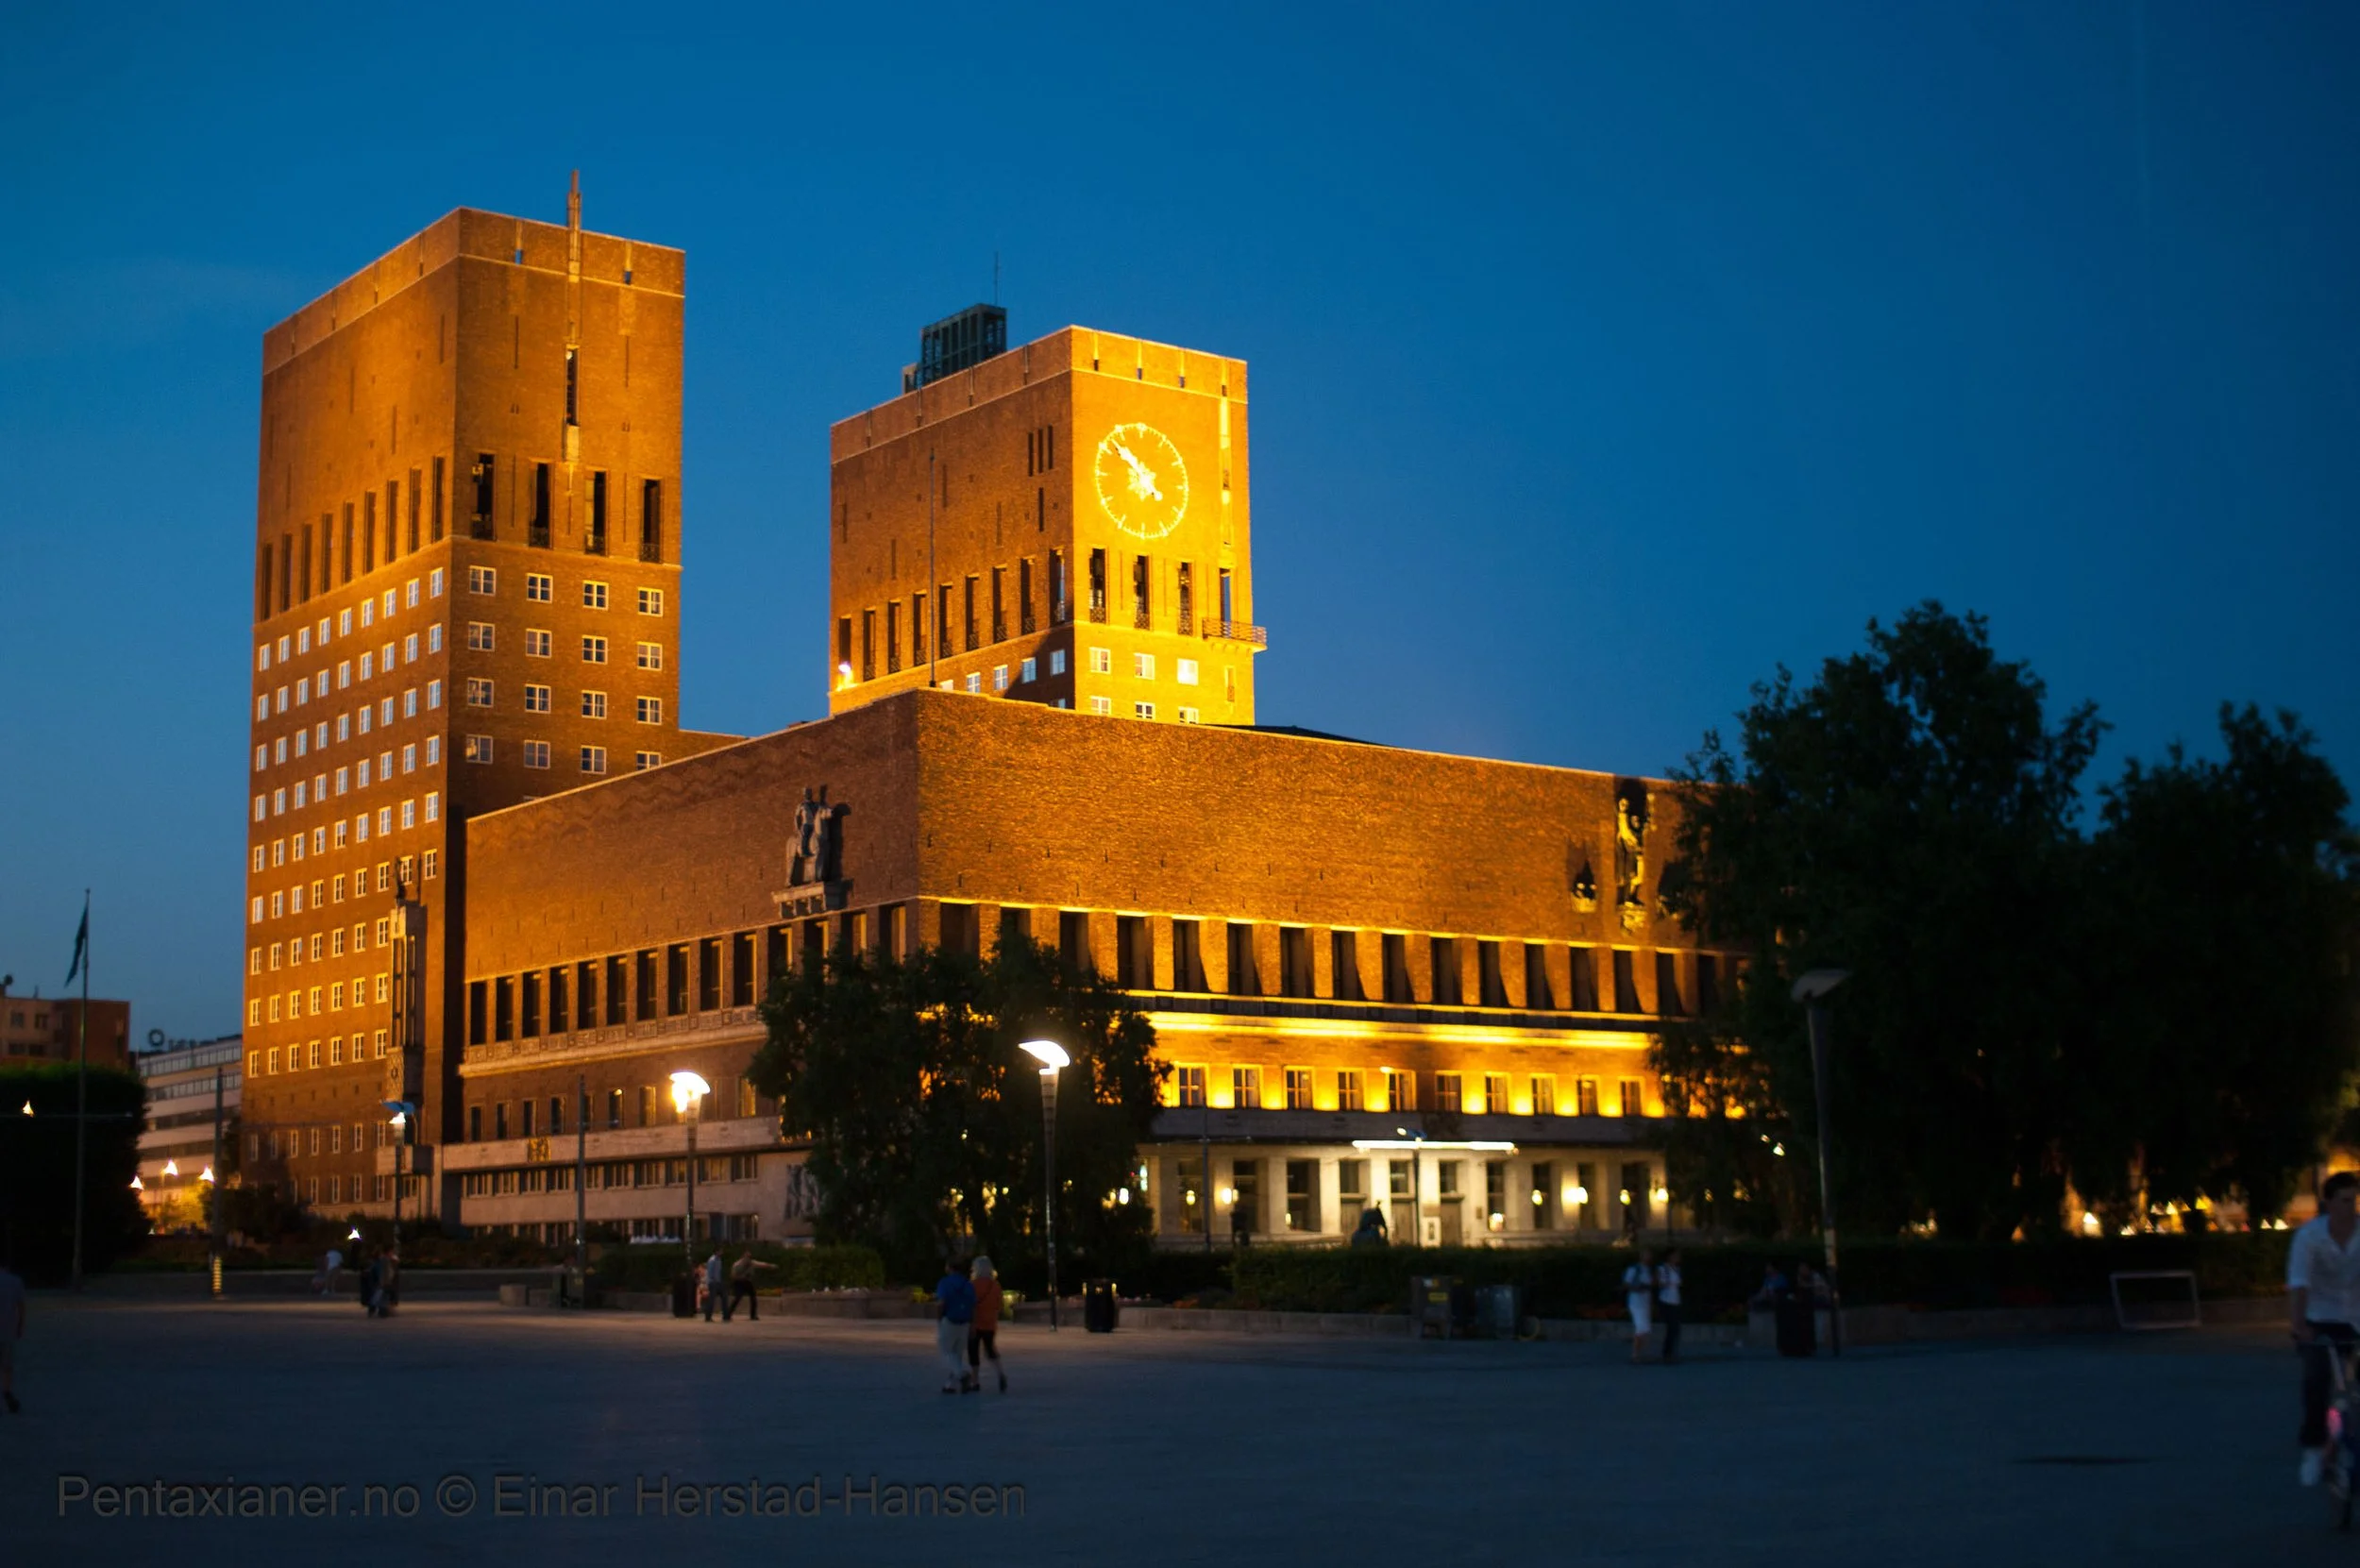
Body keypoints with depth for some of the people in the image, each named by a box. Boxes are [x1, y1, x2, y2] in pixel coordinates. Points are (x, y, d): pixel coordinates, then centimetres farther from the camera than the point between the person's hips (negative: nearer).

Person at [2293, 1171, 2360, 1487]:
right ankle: (2313, 1448, -2)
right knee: (2316, 1381, -18)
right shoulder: (2308, 1235, -18)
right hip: (2320, 1321, -2)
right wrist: (2299, 1324, -42)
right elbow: (2298, 1282, -28)